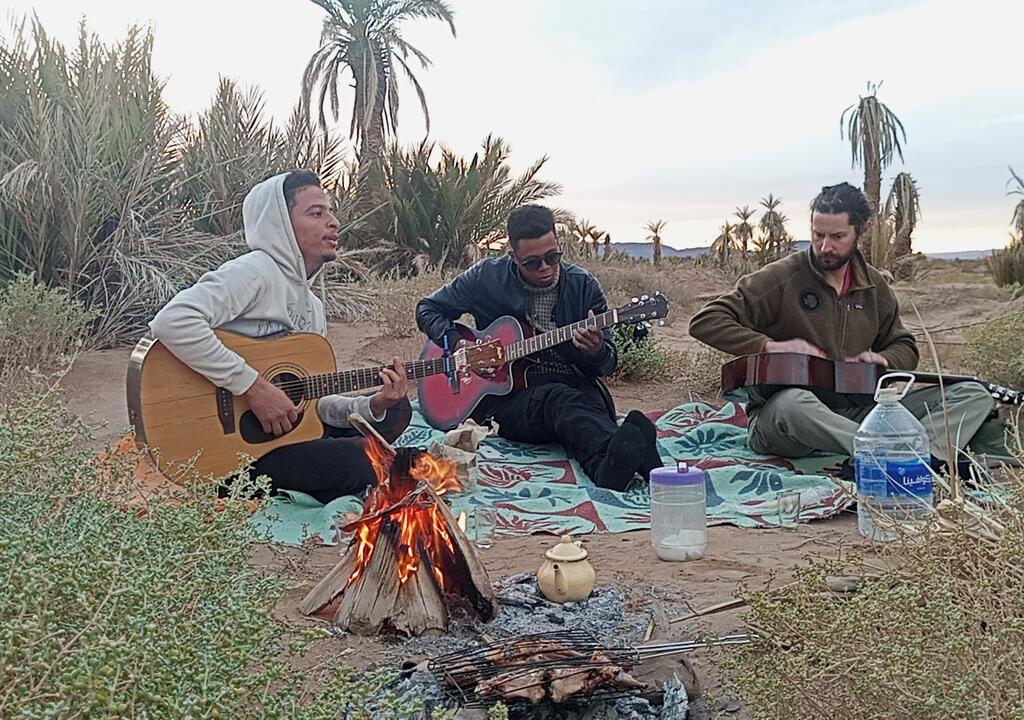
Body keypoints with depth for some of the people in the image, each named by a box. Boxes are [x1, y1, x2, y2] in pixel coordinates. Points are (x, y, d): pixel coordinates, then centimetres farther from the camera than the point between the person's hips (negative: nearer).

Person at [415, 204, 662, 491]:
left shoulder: (583, 285, 5)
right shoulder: (486, 277, 2)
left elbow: (609, 365, 7)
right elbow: (427, 309, 13)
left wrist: (597, 352, -19)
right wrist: (459, 346, -6)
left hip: (574, 388, 2)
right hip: (506, 395, -2)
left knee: (592, 404, -35)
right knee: (558, 400, -37)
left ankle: (609, 466, -67)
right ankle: (628, 448, -65)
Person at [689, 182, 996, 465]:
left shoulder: (874, 286, 12)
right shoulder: (781, 278, -5)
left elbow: (905, 349, 24)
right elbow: (704, 322, -9)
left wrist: (878, 360, 0)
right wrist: (770, 346, -18)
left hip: (854, 413, 6)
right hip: (778, 416, -5)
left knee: (973, 395, -8)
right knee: (795, 403, -44)